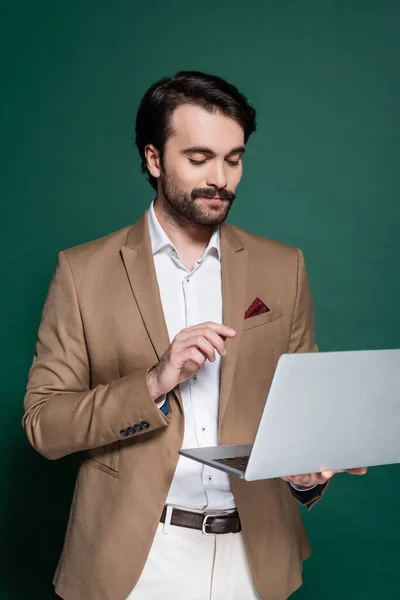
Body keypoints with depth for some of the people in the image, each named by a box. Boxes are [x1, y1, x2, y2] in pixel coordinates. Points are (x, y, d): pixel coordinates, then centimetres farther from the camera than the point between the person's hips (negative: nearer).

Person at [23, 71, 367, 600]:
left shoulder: (283, 268, 3)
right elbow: (42, 422, -6)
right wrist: (154, 383, -20)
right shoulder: (83, 271, -4)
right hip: (134, 556, -2)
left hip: (253, 552, 2)